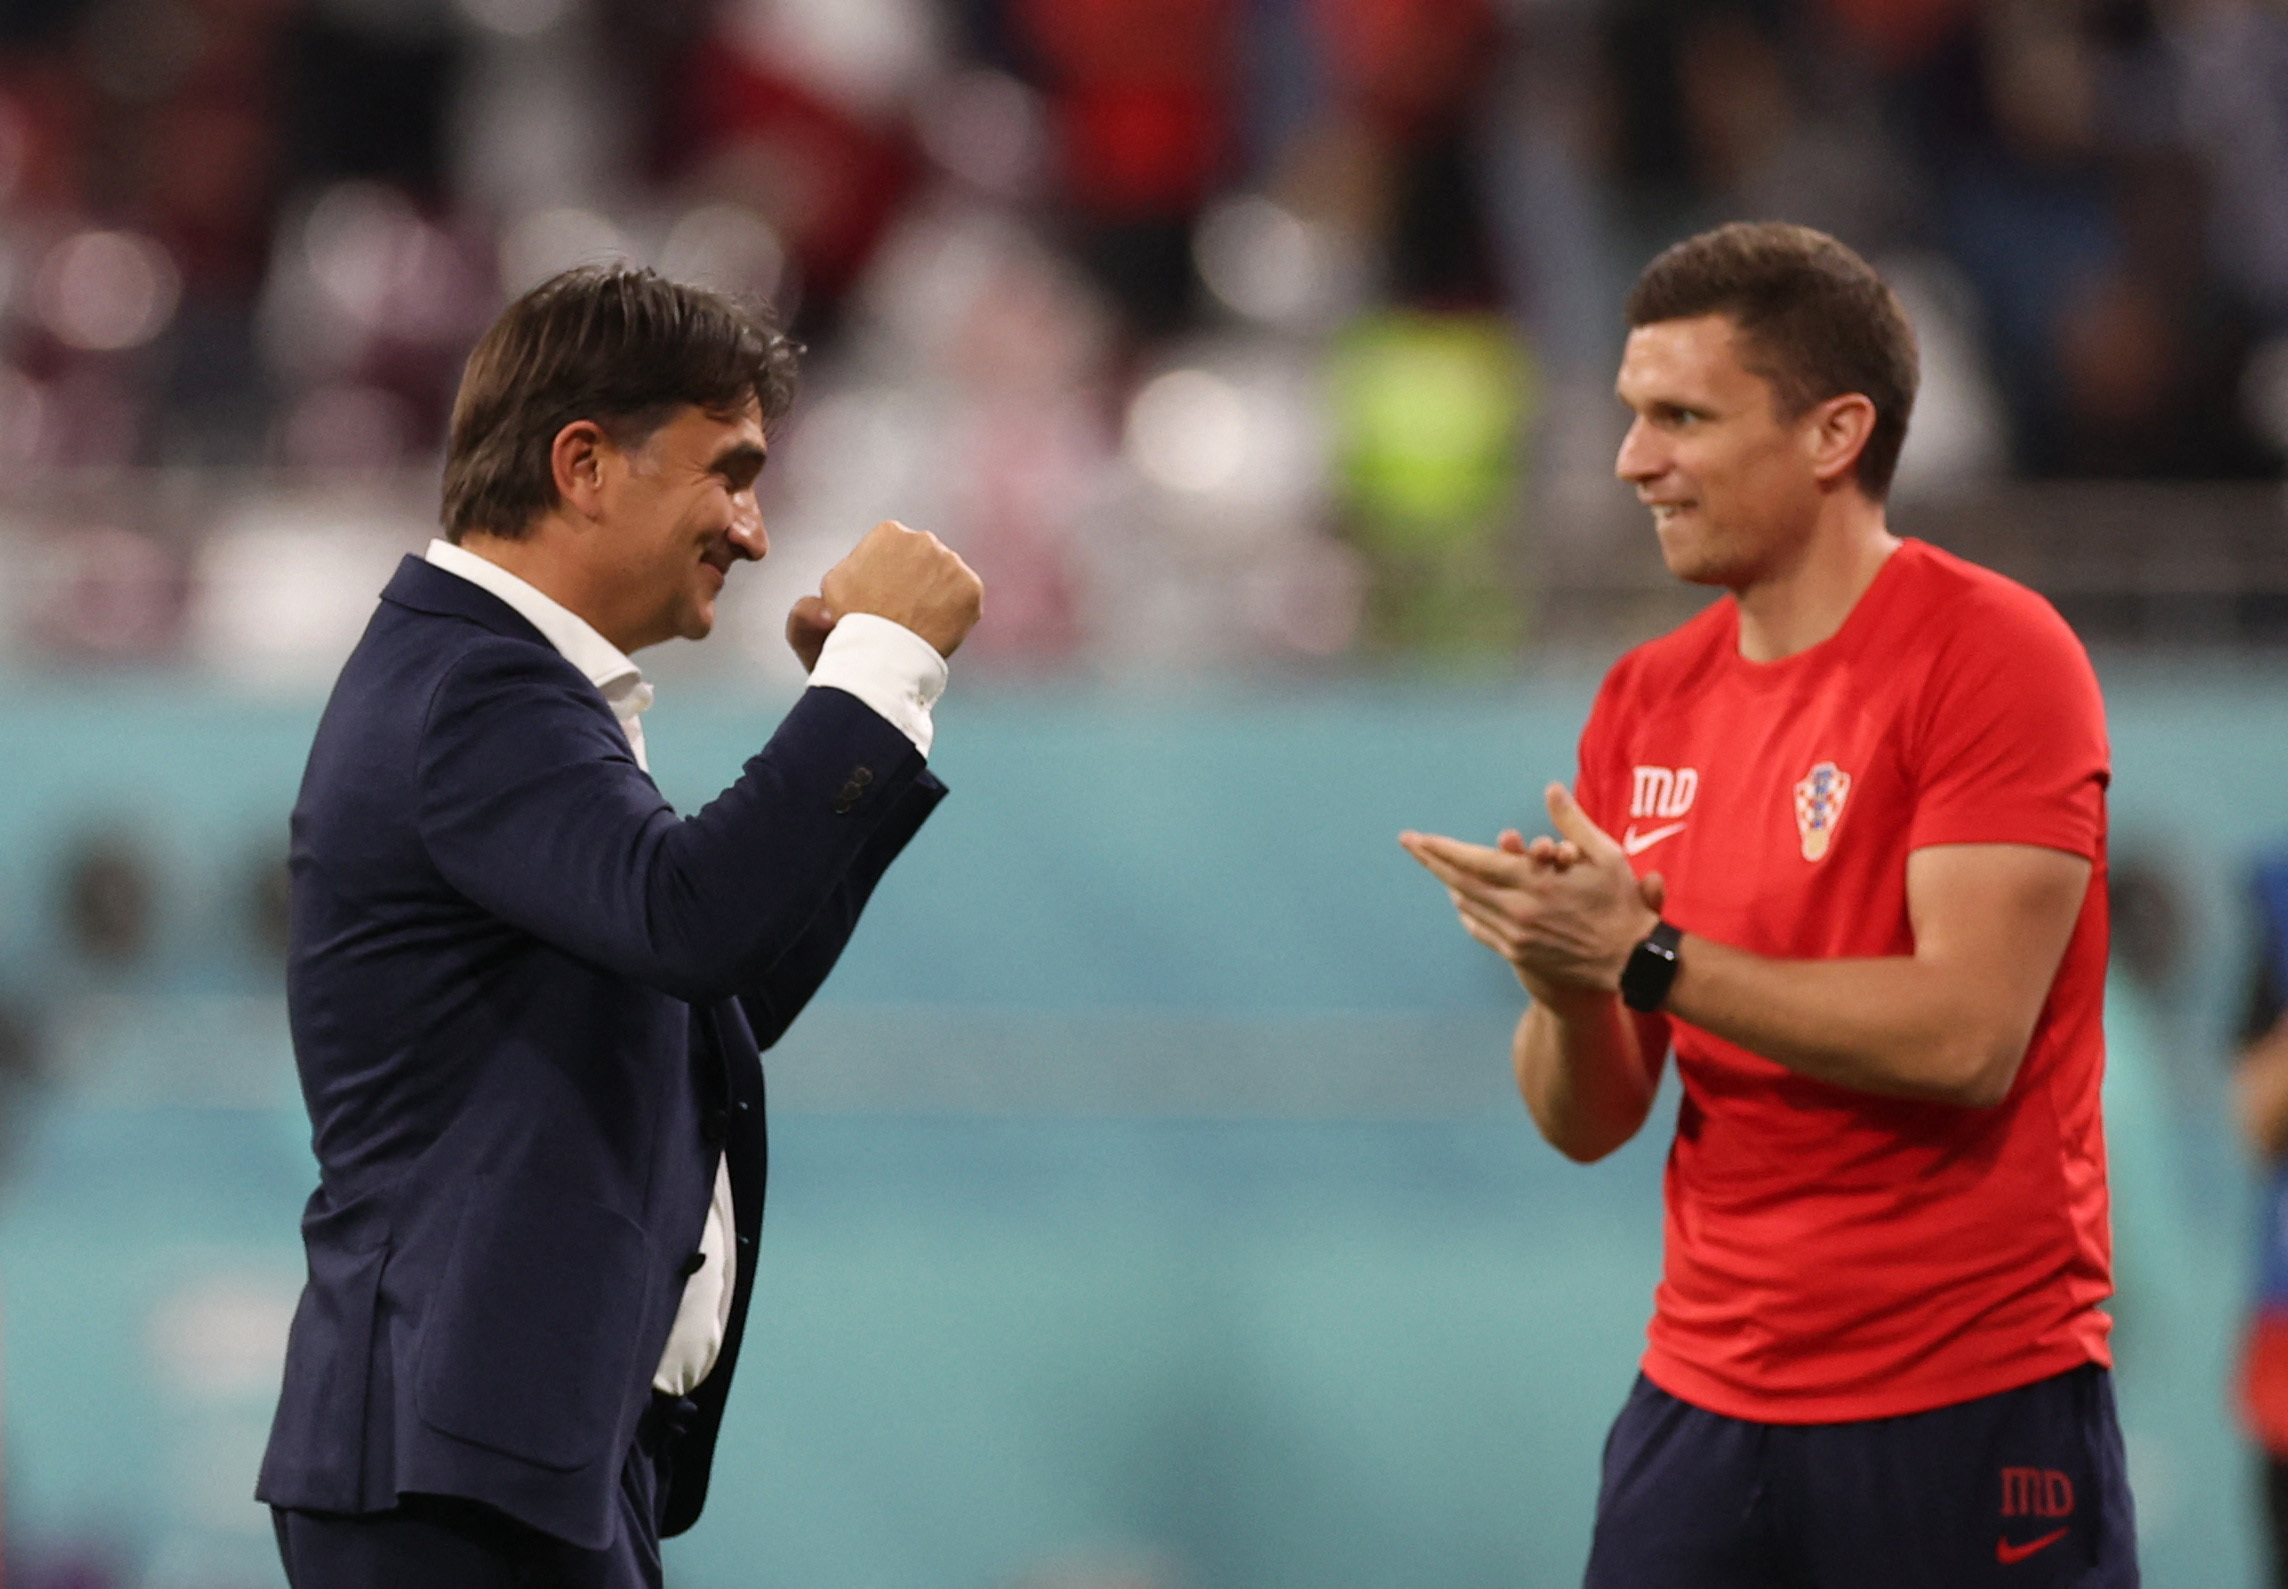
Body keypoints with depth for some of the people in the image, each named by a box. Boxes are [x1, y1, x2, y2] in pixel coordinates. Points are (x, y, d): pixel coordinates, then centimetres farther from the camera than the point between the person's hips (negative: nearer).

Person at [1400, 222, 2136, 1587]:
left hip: (1968, 1420, -6)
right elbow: (1590, 1120, 10)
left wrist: (1647, 958, -19)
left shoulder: (1994, 655, -9)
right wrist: (1565, 986, -12)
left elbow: (1967, 1038, -19)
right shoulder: (1649, 702, 10)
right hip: (1707, 1407, 6)